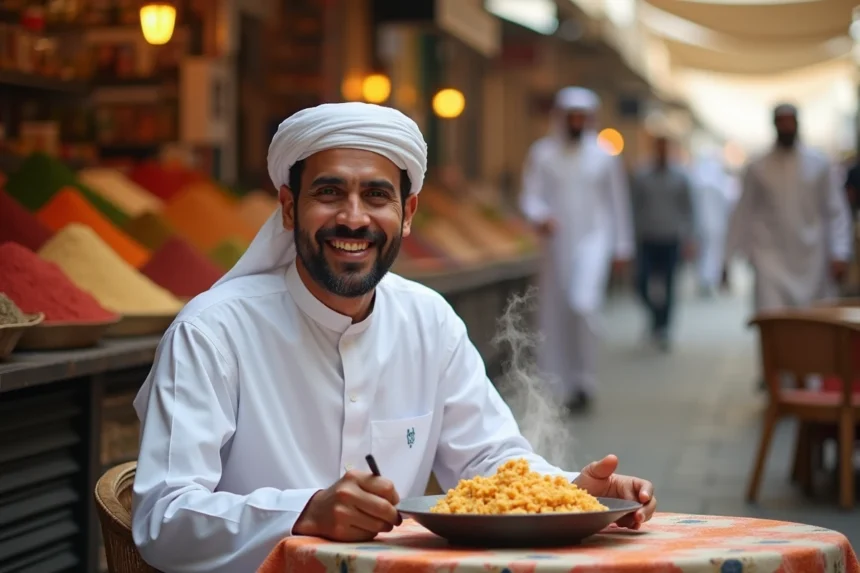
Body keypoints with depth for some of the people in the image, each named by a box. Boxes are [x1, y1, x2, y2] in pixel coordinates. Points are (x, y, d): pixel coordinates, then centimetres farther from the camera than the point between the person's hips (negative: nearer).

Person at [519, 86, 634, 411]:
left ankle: (584, 381, -7)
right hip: (556, 242, 2)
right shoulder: (542, 154, 4)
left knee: (583, 305, -20)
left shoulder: (604, 157, 5)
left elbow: (618, 203, 9)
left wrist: (622, 247, 7)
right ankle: (555, 387, 13)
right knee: (553, 314, 3)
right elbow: (530, 195, -2)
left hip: (592, 241, -2)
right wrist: (539, 215, -24)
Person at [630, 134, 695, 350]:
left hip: (671, 241, 0)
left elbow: (687, 208, 5)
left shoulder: (680, 176, 3)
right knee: (643, 284, -8)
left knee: (668, 287, -1)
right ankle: (656, 312, 21)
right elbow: (635, 208, 6)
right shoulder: (641, 176, 2)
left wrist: (687, 237, -1)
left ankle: (662, 328, 9)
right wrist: (635, 234, 3)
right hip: (647, 240, 0)